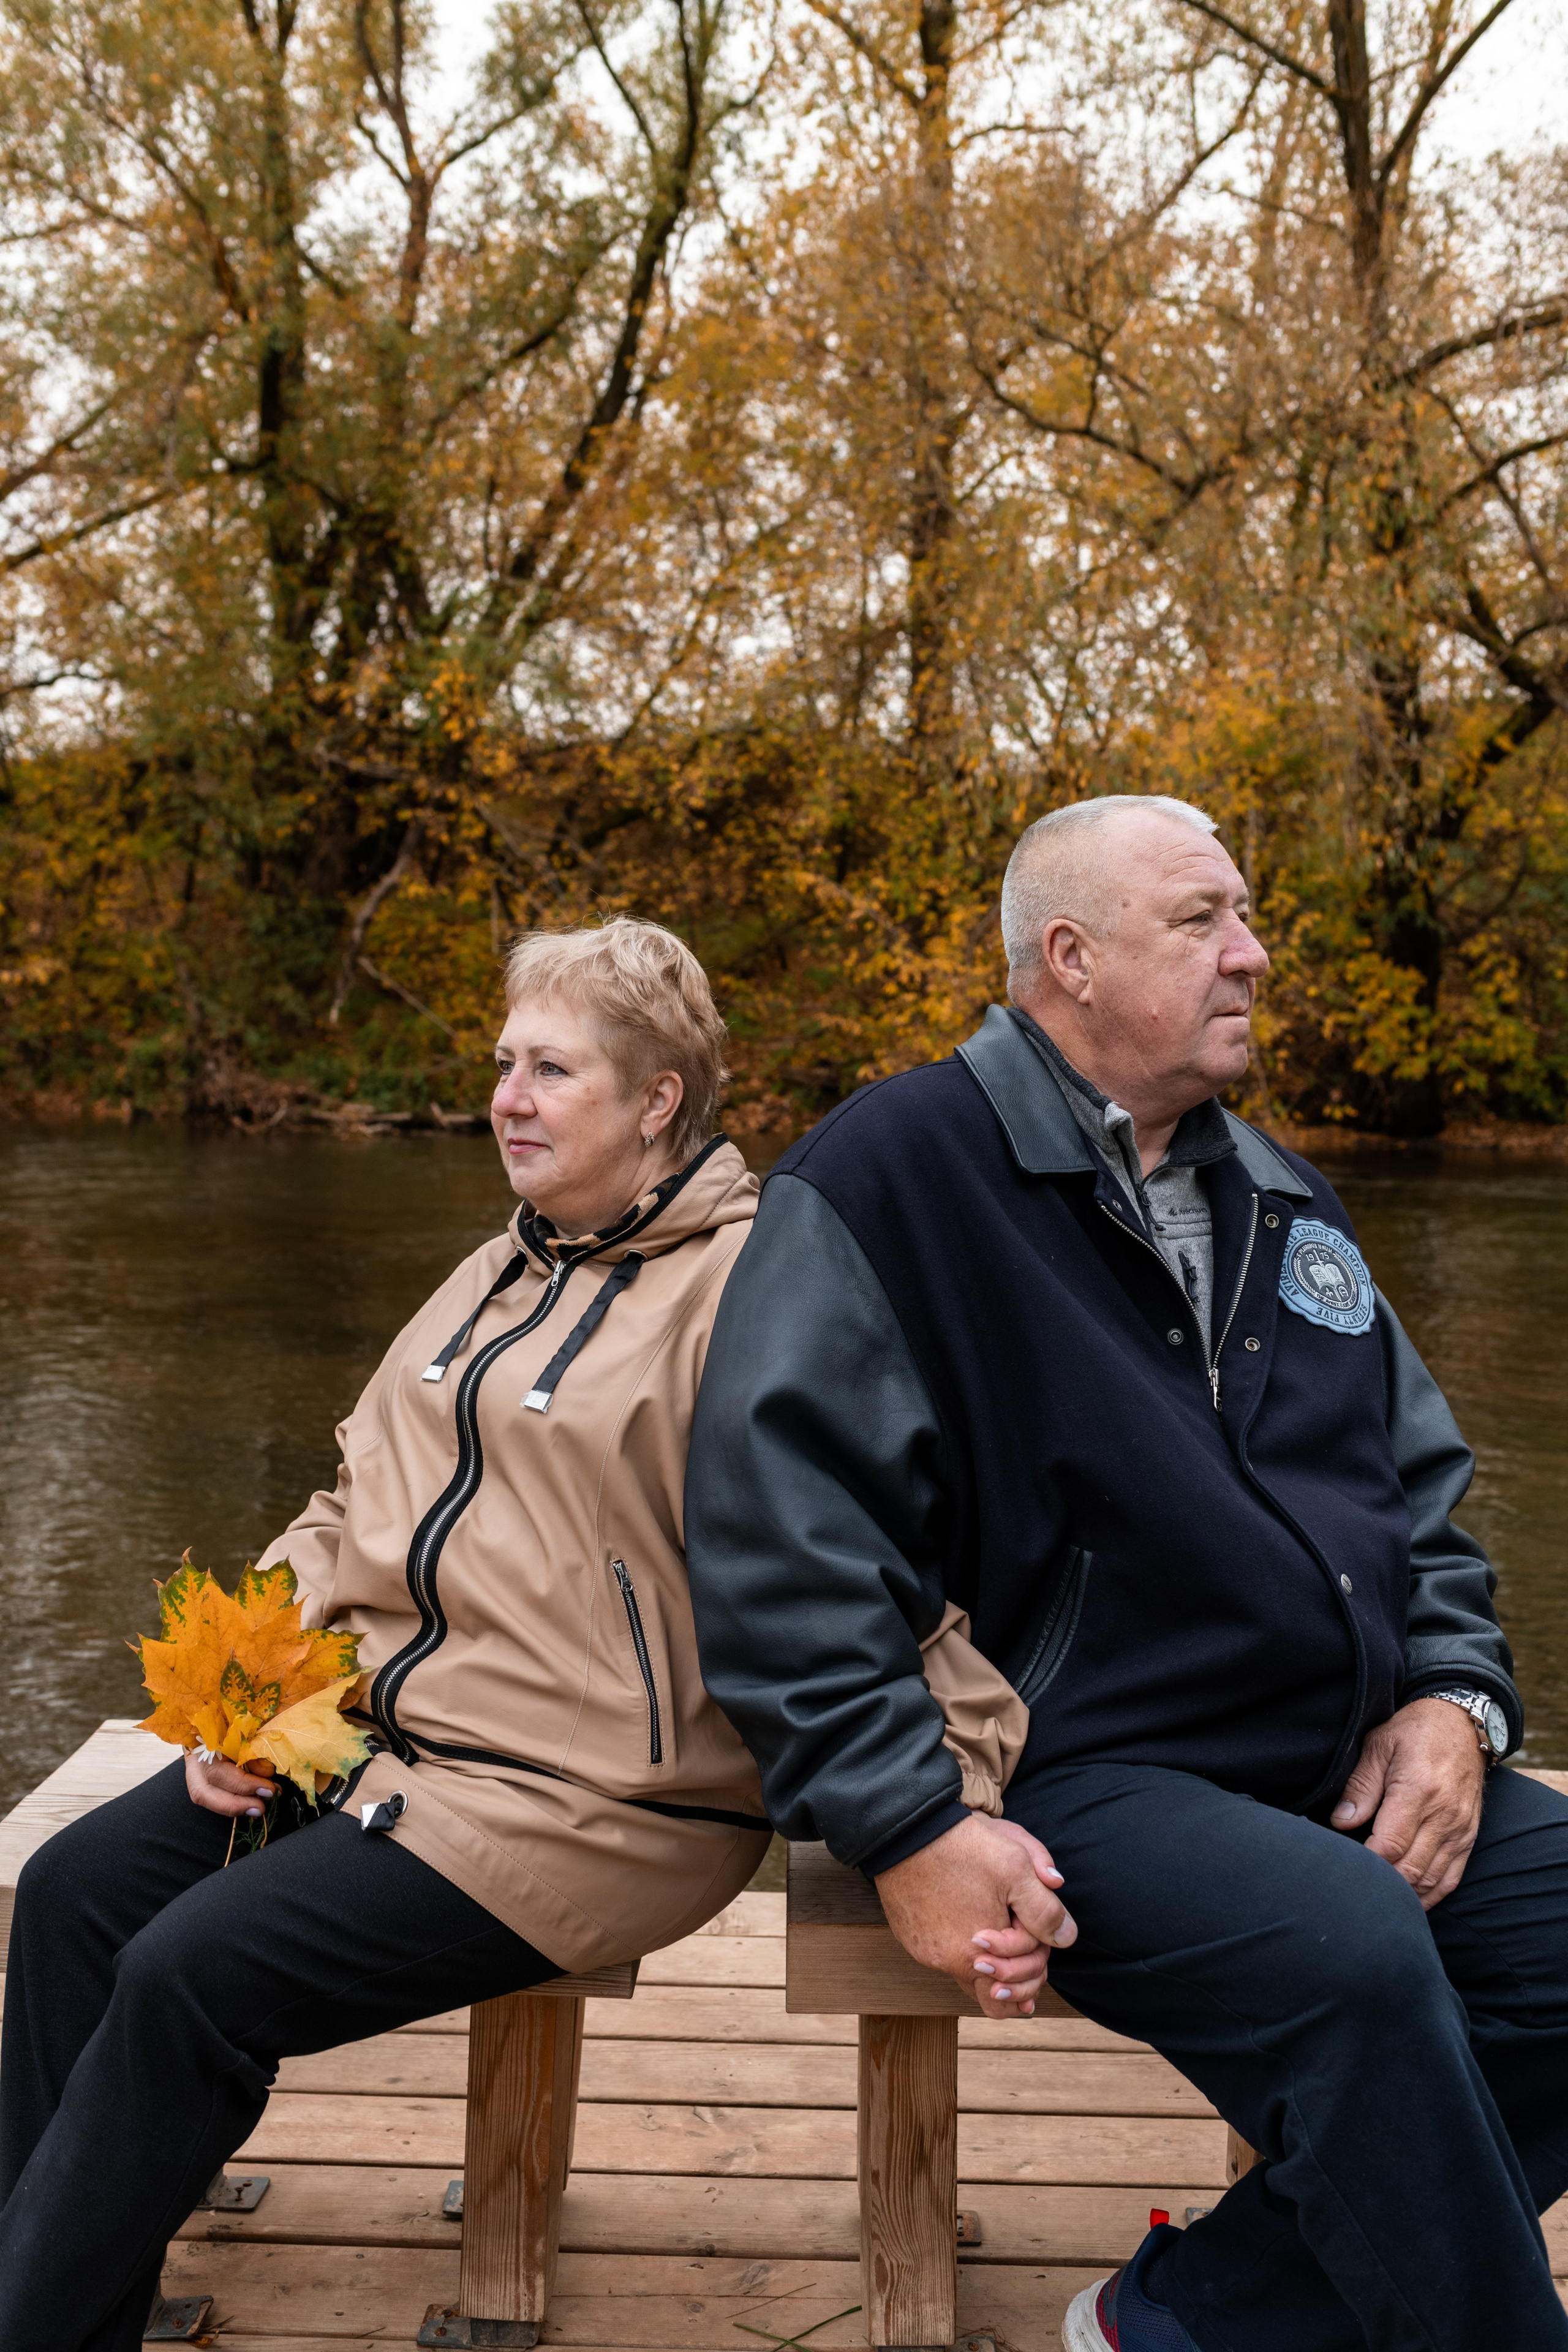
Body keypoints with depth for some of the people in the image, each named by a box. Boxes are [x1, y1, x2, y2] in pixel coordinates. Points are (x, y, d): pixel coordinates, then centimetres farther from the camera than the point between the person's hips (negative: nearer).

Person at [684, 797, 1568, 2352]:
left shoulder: (1281, 1201, 18)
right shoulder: (890, 1174, -6)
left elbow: (1422, 1481, 23)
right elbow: (784, 1533, -13)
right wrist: (903, 1828, -19)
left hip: (1361, 1781, 8)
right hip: (1086, 1788, -8)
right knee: (1353, 1951, -32)